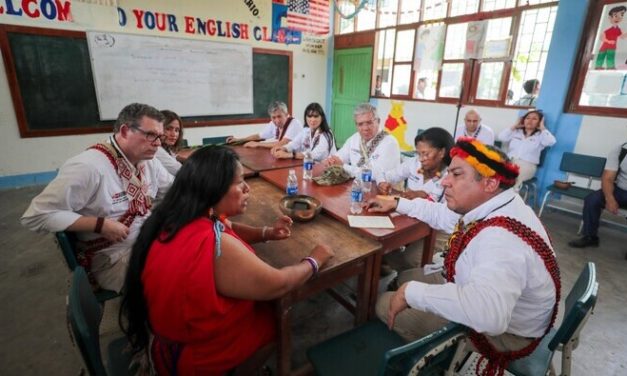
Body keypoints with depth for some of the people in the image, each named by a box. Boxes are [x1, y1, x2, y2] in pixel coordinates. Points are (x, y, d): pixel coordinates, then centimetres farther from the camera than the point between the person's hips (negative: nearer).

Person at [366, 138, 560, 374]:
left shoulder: (502, 237, -38)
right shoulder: (492, 209, -7)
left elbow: (487, 314, -54)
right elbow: (441, 214, 11)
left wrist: (412, 292, -41)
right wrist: (397, 204, 11)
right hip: (494, 314, 9)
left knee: (385, 305, -6)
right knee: (406, 277, 15)